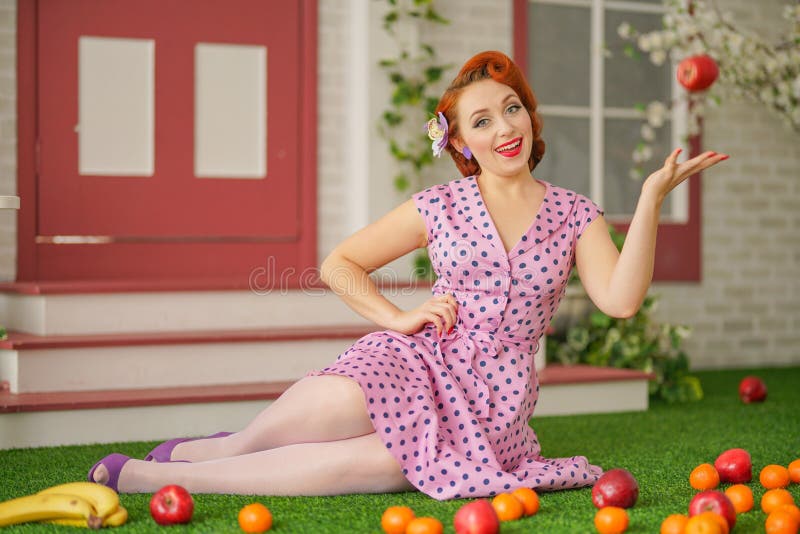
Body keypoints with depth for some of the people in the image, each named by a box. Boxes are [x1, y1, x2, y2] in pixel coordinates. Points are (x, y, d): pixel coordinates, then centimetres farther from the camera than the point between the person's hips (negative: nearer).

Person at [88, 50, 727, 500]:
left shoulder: (574, 215, 6)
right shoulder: (440, 206, 5)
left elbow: (620, 300, -10)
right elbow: (339, 264, 11)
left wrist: (651, 200, -16)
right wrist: (398, 316, -3)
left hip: (496, 399, 0)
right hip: (417, 358, 1)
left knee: (384, 461, -29)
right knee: (335, 405, -33)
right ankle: (234, 447, -2)